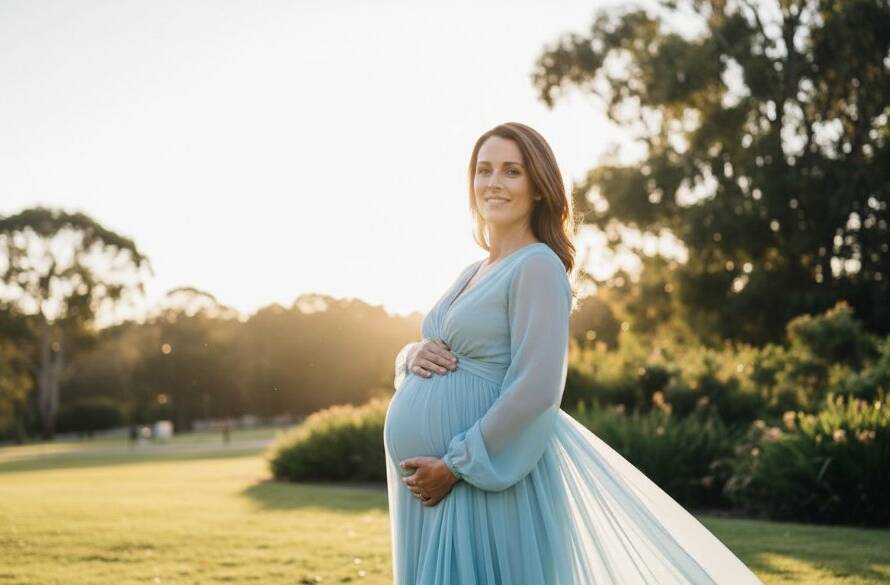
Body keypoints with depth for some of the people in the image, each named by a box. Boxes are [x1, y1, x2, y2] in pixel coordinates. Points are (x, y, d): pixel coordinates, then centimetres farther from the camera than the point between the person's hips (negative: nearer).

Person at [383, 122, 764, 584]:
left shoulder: (538, 266, -11)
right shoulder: (471, 274, 14)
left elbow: (536, 389, -19)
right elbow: (428, 348, 20)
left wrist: (455, 465, -18)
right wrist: (414, 356, -3)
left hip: (488, 481, -8)